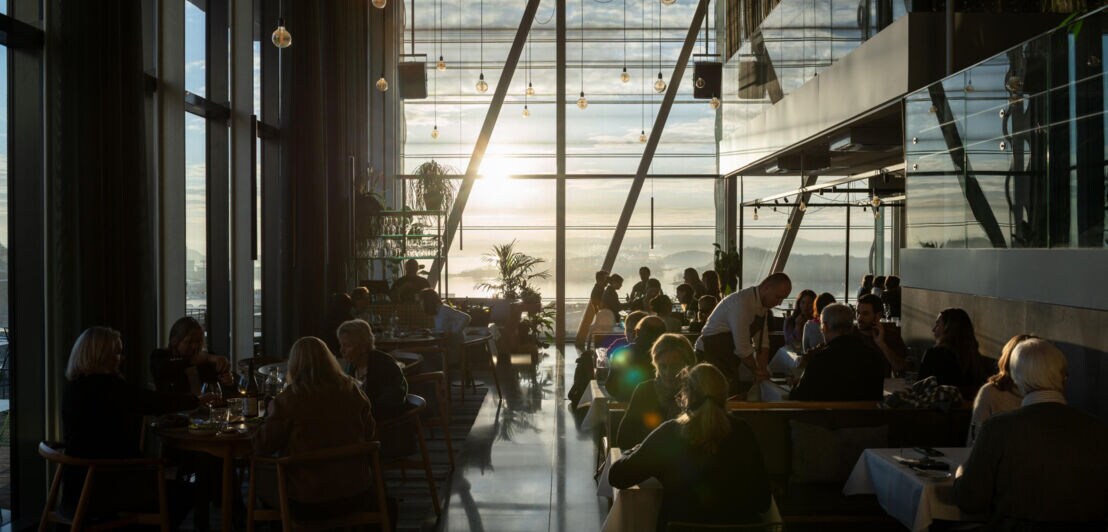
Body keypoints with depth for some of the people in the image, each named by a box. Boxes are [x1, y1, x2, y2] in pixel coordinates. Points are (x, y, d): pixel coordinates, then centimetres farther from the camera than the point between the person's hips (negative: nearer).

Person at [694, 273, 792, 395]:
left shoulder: (762, 305, 5)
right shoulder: (741, 302, -24)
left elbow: (762, 342, 7)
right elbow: (742, 347, -25)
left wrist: (762, 370, -4)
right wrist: (757, 371, -12)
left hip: (730, 355, 9)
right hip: (711, 354, -9)